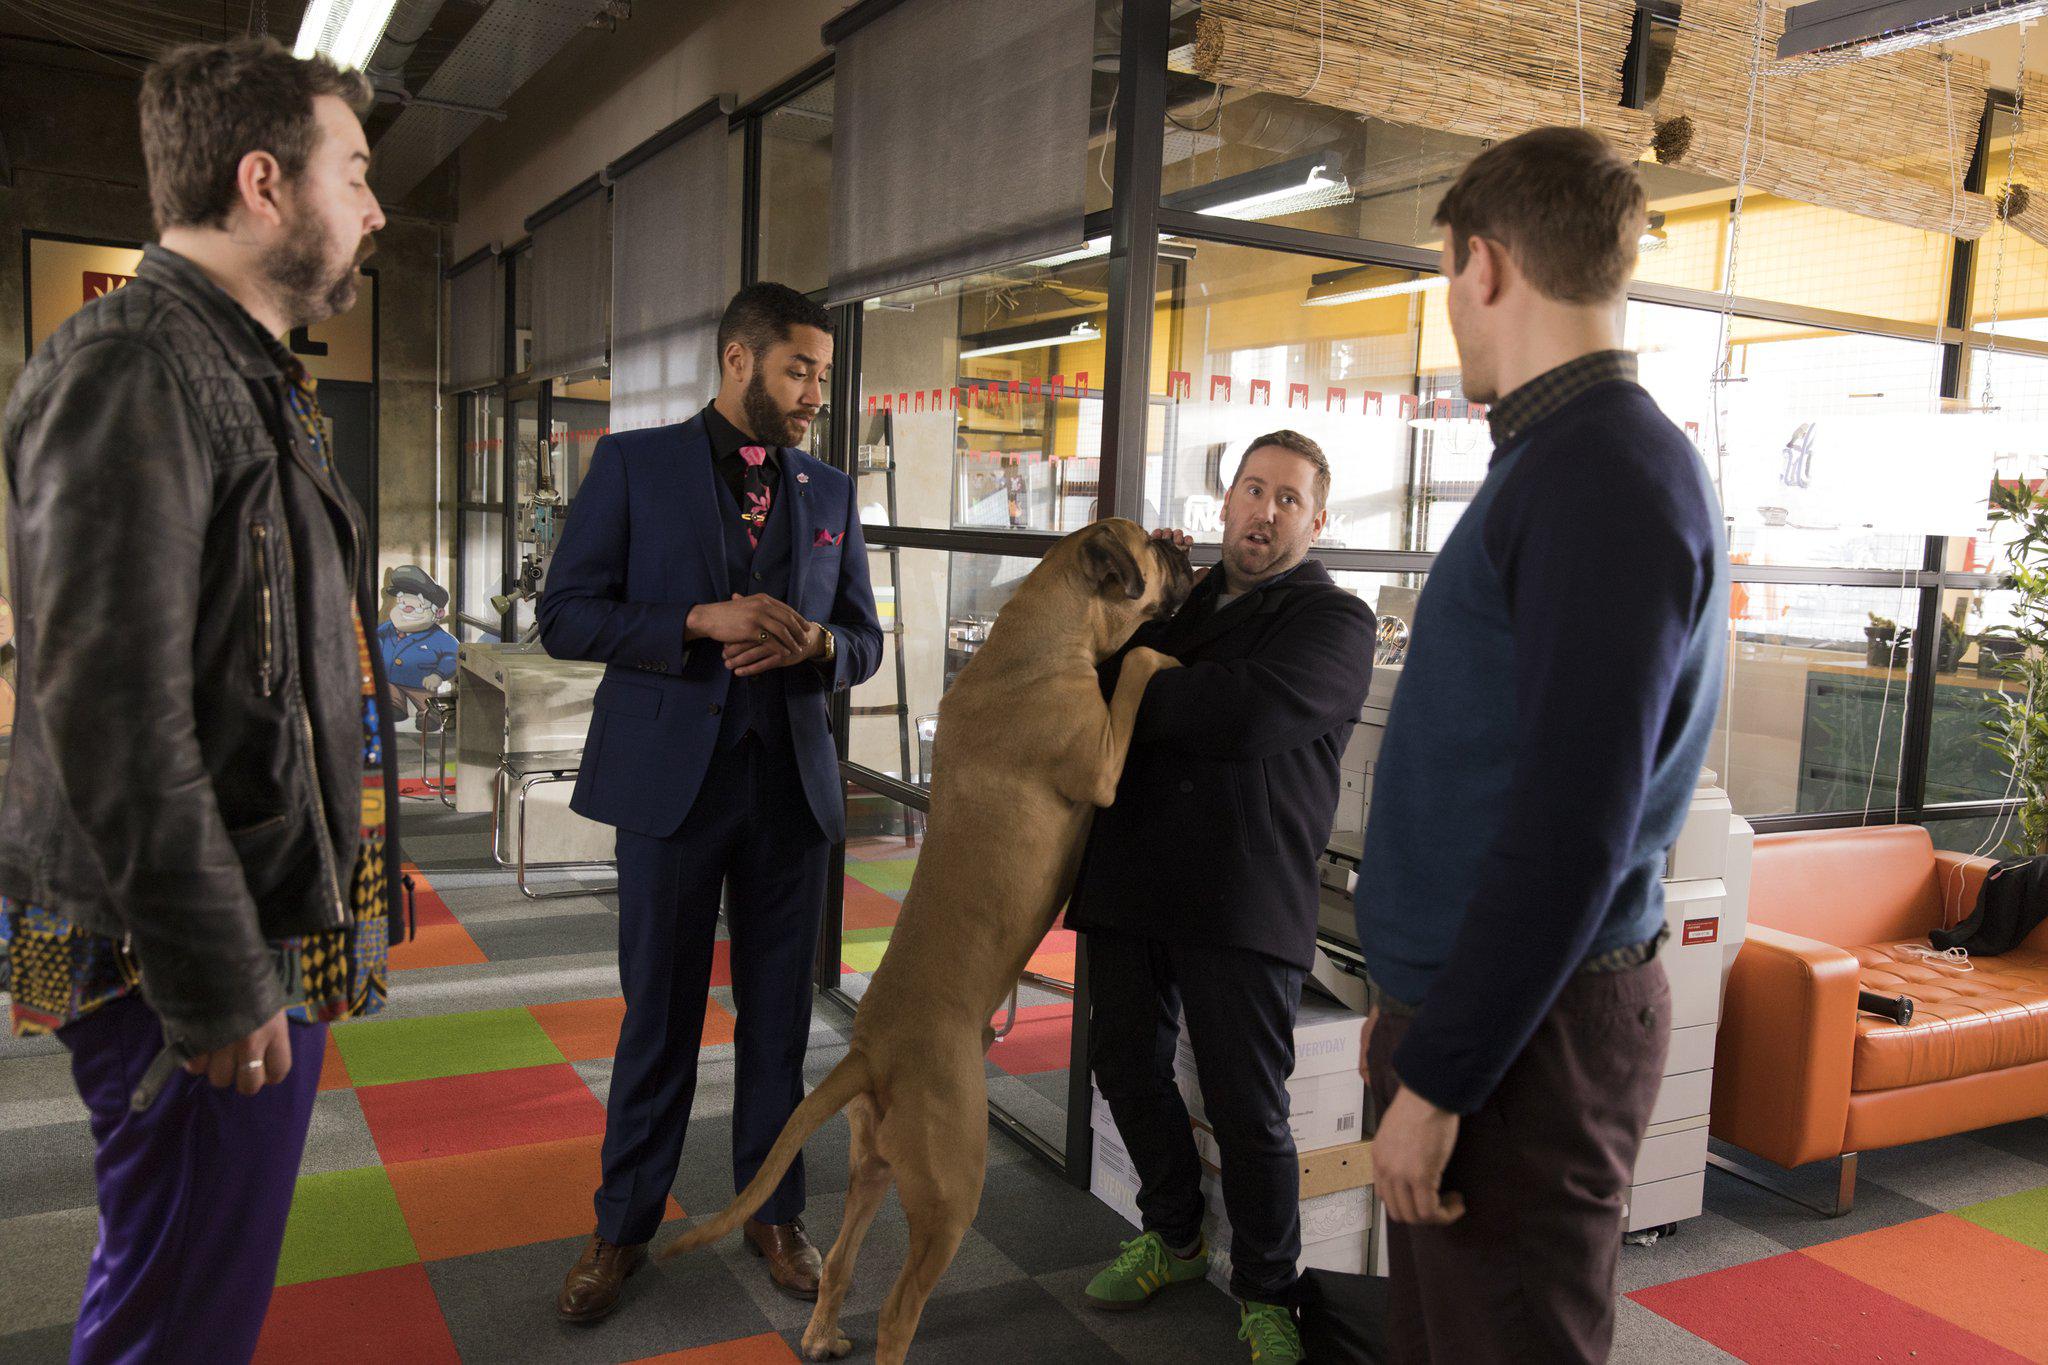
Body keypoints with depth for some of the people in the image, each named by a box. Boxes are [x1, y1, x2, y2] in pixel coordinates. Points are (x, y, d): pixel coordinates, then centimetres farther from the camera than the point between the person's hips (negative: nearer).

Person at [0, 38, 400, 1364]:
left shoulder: (244, 375, 16)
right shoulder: (131, 368, -17)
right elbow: (112, 711, -24)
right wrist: (216, 984, -21)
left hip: (271, 934, 10)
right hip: (202, 957, -10)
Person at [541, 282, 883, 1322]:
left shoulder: (831, 493, 10)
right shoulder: (633, 465, 1)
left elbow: (865, 642, 13)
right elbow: (565, 614, -5)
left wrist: (814, 642, -11)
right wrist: (702, 622, -18)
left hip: (792, 784, 3)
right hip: (672, 777, -3)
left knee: (778, 1012, 11)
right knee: (659, 1013, 8)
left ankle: (773, 1210, 29)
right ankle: (624, 1224, 26)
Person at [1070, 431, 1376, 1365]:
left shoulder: (1332, 621, -2)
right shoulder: (1181, 600, 20)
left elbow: (1250, 714, -20)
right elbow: (1100, 669, 22)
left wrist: (1137, 686, -9)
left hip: (1242, 900, -6)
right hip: (1129, 879, 6)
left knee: (1247, 1109, 0)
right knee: (1129, 1070, 15)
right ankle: (1173, 1236, 39)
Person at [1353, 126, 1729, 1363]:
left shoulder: (1610, 477, -18)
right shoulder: (1563, 458, 13)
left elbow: (1570, 829, -24)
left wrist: (1440, 1076, -20)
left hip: (1529, 1030, -9)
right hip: (1463, 990, 9)